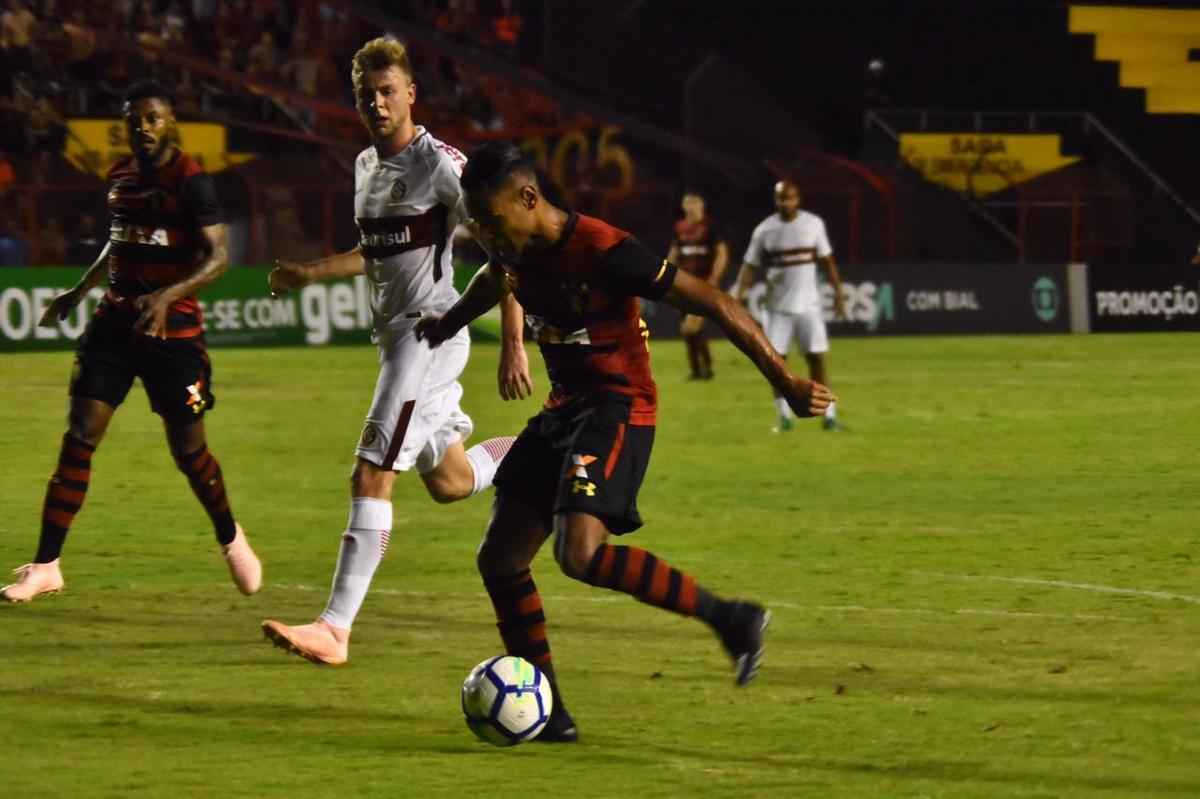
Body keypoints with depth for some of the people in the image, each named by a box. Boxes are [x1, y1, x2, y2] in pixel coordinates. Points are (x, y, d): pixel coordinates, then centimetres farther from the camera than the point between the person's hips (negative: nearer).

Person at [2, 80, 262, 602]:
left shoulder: (191, 182, -11)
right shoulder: (120, 178, 9)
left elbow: (217, 257, -19)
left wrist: (169, 295, -32)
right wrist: (79, 291, 22)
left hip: (173, 329, -5)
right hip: (115, 322, 5)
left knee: (188, 449, 2)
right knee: (79, 436, -7)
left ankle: (231, 540, 32)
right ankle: (45, 567, -8)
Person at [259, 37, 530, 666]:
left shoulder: (441, 164, -13)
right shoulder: (366, 166, 13)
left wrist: (513, 345, -21)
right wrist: (309, 275, 17)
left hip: (432, 332, -9)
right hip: (393, 334, 9)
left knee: (371, 473, -15)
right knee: (449, 483, 15)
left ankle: (335, 627, -17)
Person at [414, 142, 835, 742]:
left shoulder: (603, 252, -23)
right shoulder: (514, 251, 1)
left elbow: (713, 303, -20)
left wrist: (783, 380, -22)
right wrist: (448, 324, 49)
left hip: (618, 410, -9)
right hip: (565, 406, 9)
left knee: (580, 554, -28)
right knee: (499, 558, 3)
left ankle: (730, 618, -15)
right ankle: (547, 715, 12)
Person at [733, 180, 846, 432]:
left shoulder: (813, 224, 0)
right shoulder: (765, 230, -3)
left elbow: (826, 260, 7)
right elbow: (751, 267, -3)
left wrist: (838, 292, 4)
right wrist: (738, 295, -14)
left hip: (808, 304, 0)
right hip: (778, 306, 0)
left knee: (816, 358, -1)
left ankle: (829, 415, 4)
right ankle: (784, 416, 8)